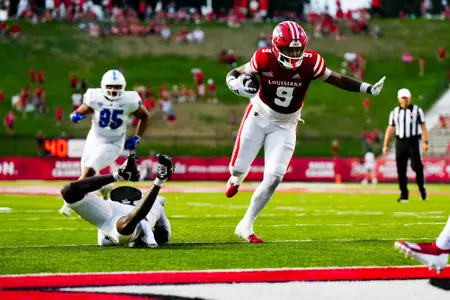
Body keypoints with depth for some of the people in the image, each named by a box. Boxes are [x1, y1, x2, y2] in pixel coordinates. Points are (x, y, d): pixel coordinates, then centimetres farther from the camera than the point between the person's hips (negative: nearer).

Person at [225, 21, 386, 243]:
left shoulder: (309, 62, -20)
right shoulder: (264, 59, -22)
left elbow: (337, 79, -10)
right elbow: (234, 74, -11)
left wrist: (368, 89, -20)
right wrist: (235, 85, -35)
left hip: (285, 126, 1)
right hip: (259, 116, -1)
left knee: (274, 178, -8)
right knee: (239, 167, 3)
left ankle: (246, 225, 7)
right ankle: (236, 179, 45)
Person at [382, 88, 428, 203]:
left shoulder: (417, 110, 1)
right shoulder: (395, 112, 9)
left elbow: (423, 127, -1)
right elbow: (390, 129, 10)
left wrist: (425, 142, -9)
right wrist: (385, 145, 5)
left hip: (413, 142, -3)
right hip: (400, 142, 3)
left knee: (417, 166, -12)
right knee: (401, 169, 1)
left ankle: (422, 188, 10)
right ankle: (404, 194, 7)